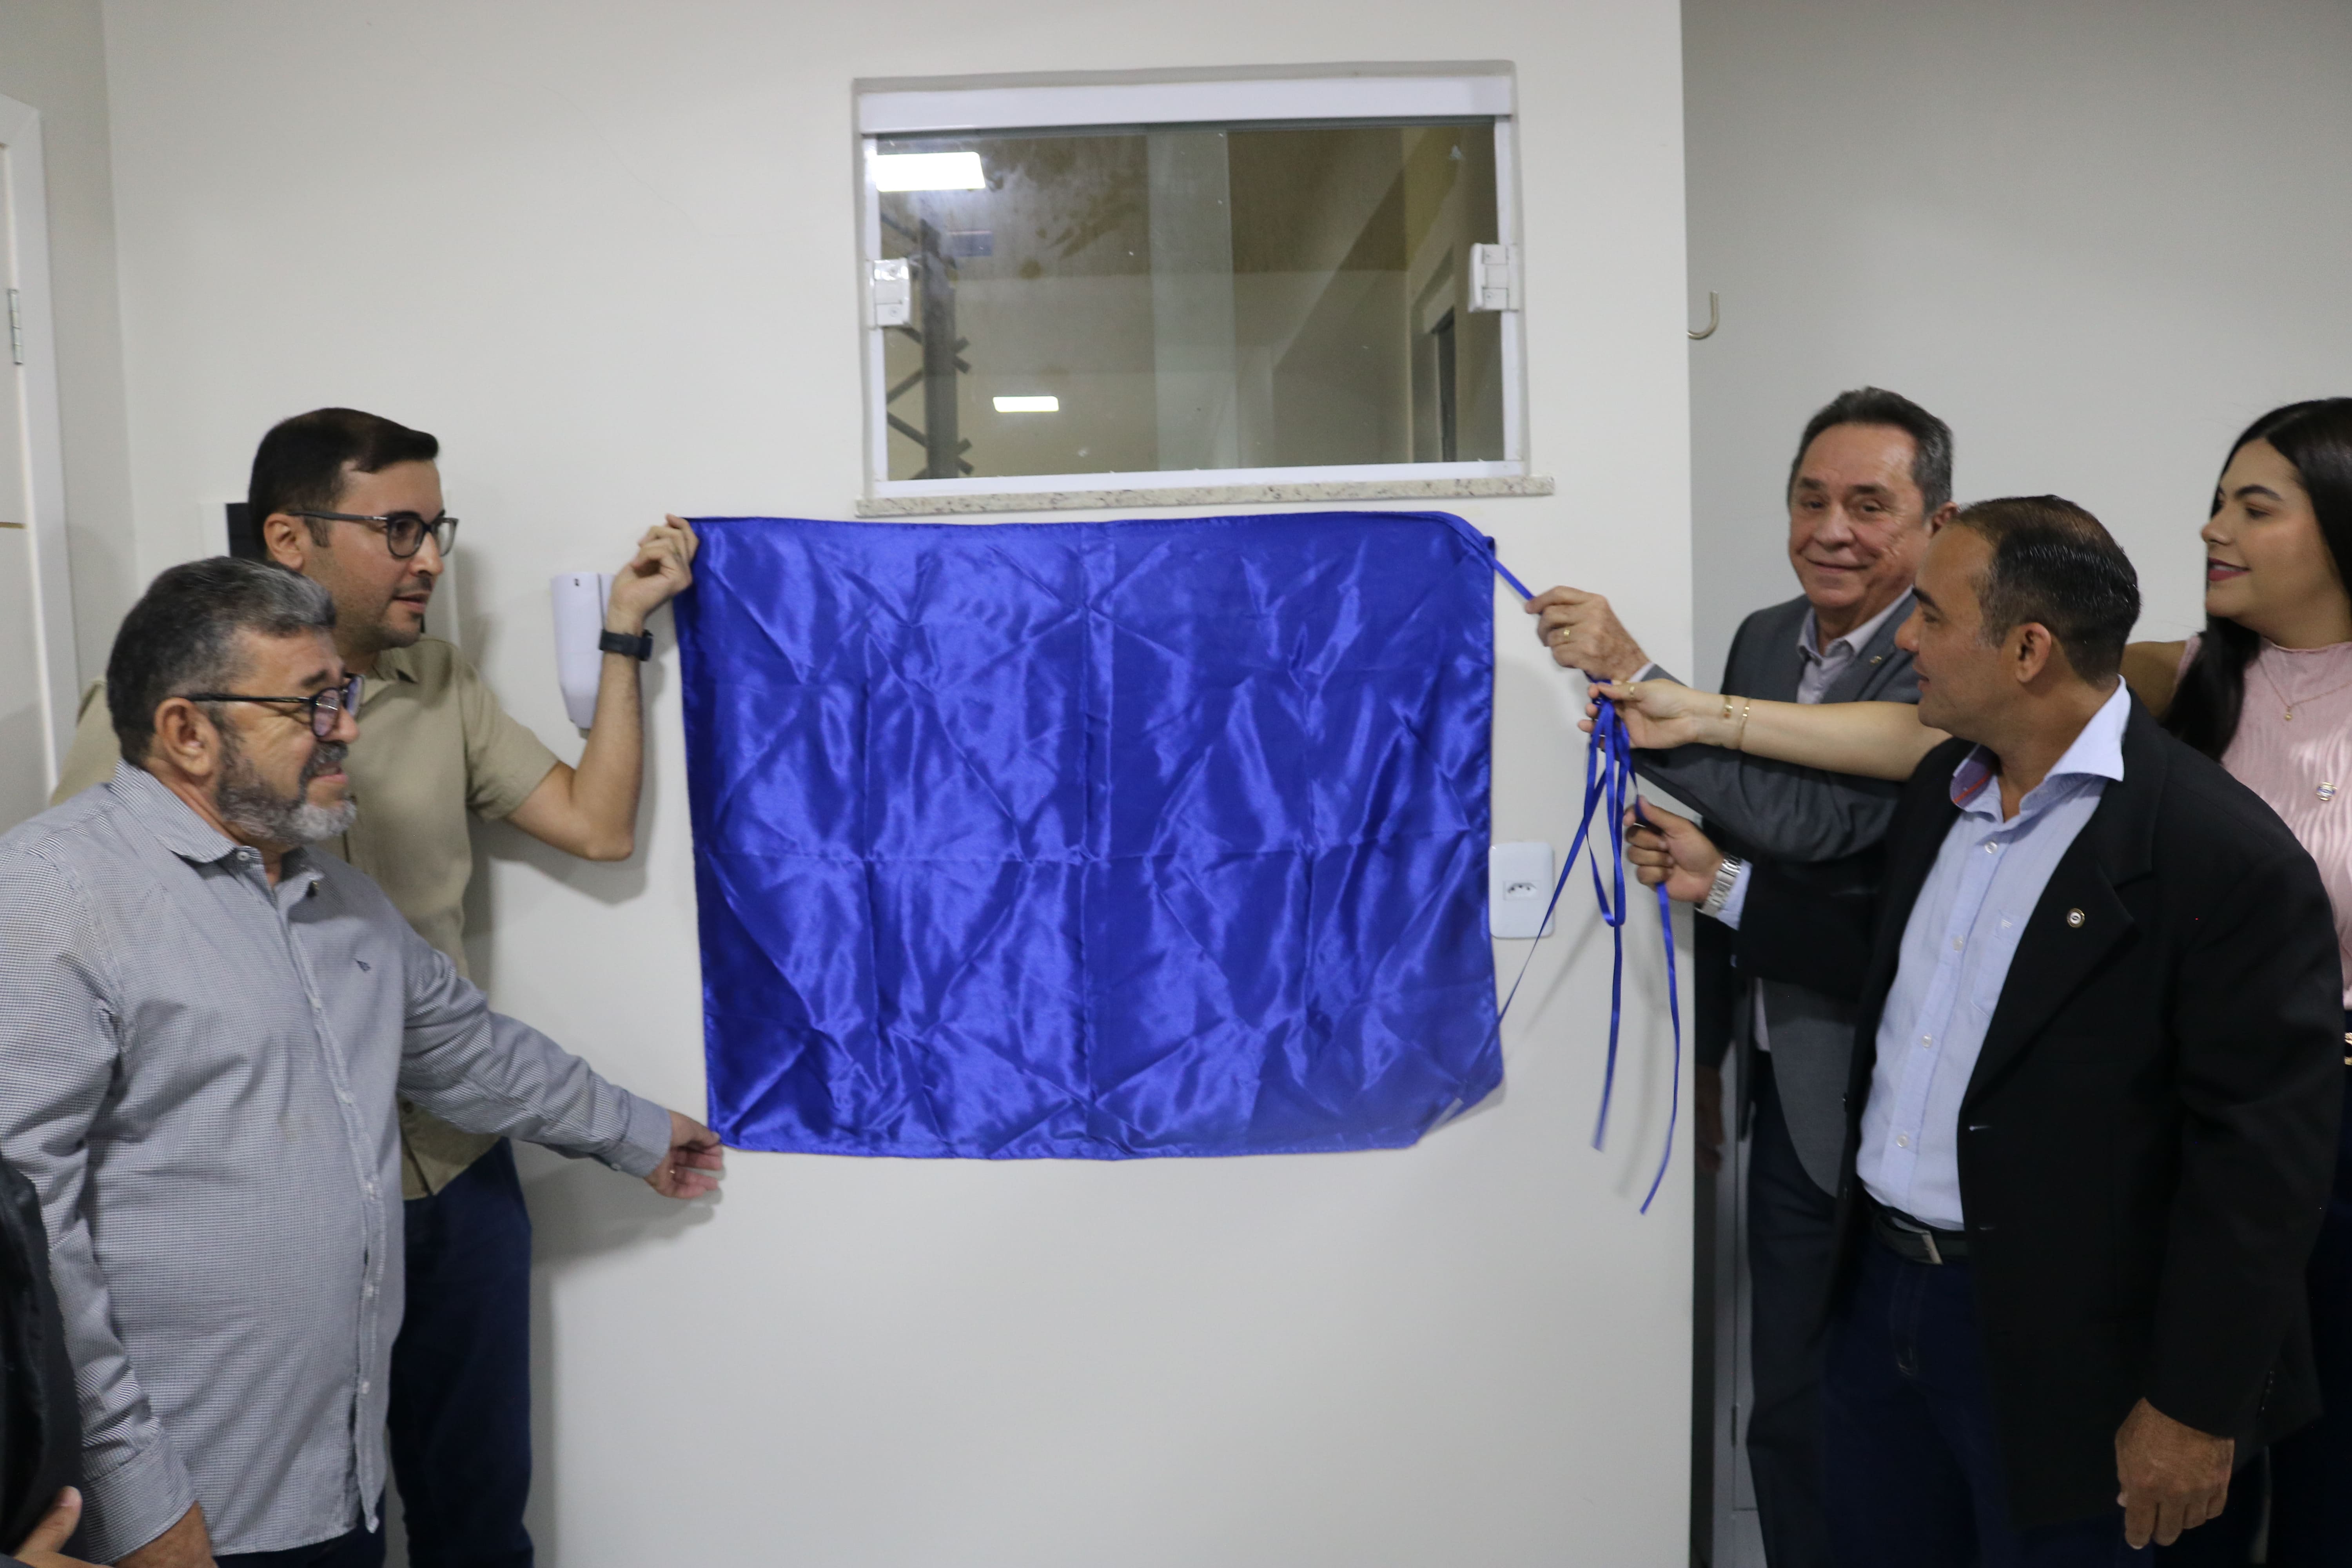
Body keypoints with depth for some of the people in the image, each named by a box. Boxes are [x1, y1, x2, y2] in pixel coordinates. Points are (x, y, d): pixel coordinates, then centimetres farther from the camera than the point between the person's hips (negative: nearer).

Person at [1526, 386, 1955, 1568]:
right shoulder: (1765, 640, 6)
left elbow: (1812, 820, -32)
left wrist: (1630, 675, -32)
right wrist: (1708, 1054, 16)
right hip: (1783, 1093, 7)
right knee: (1788, 1417, 18)